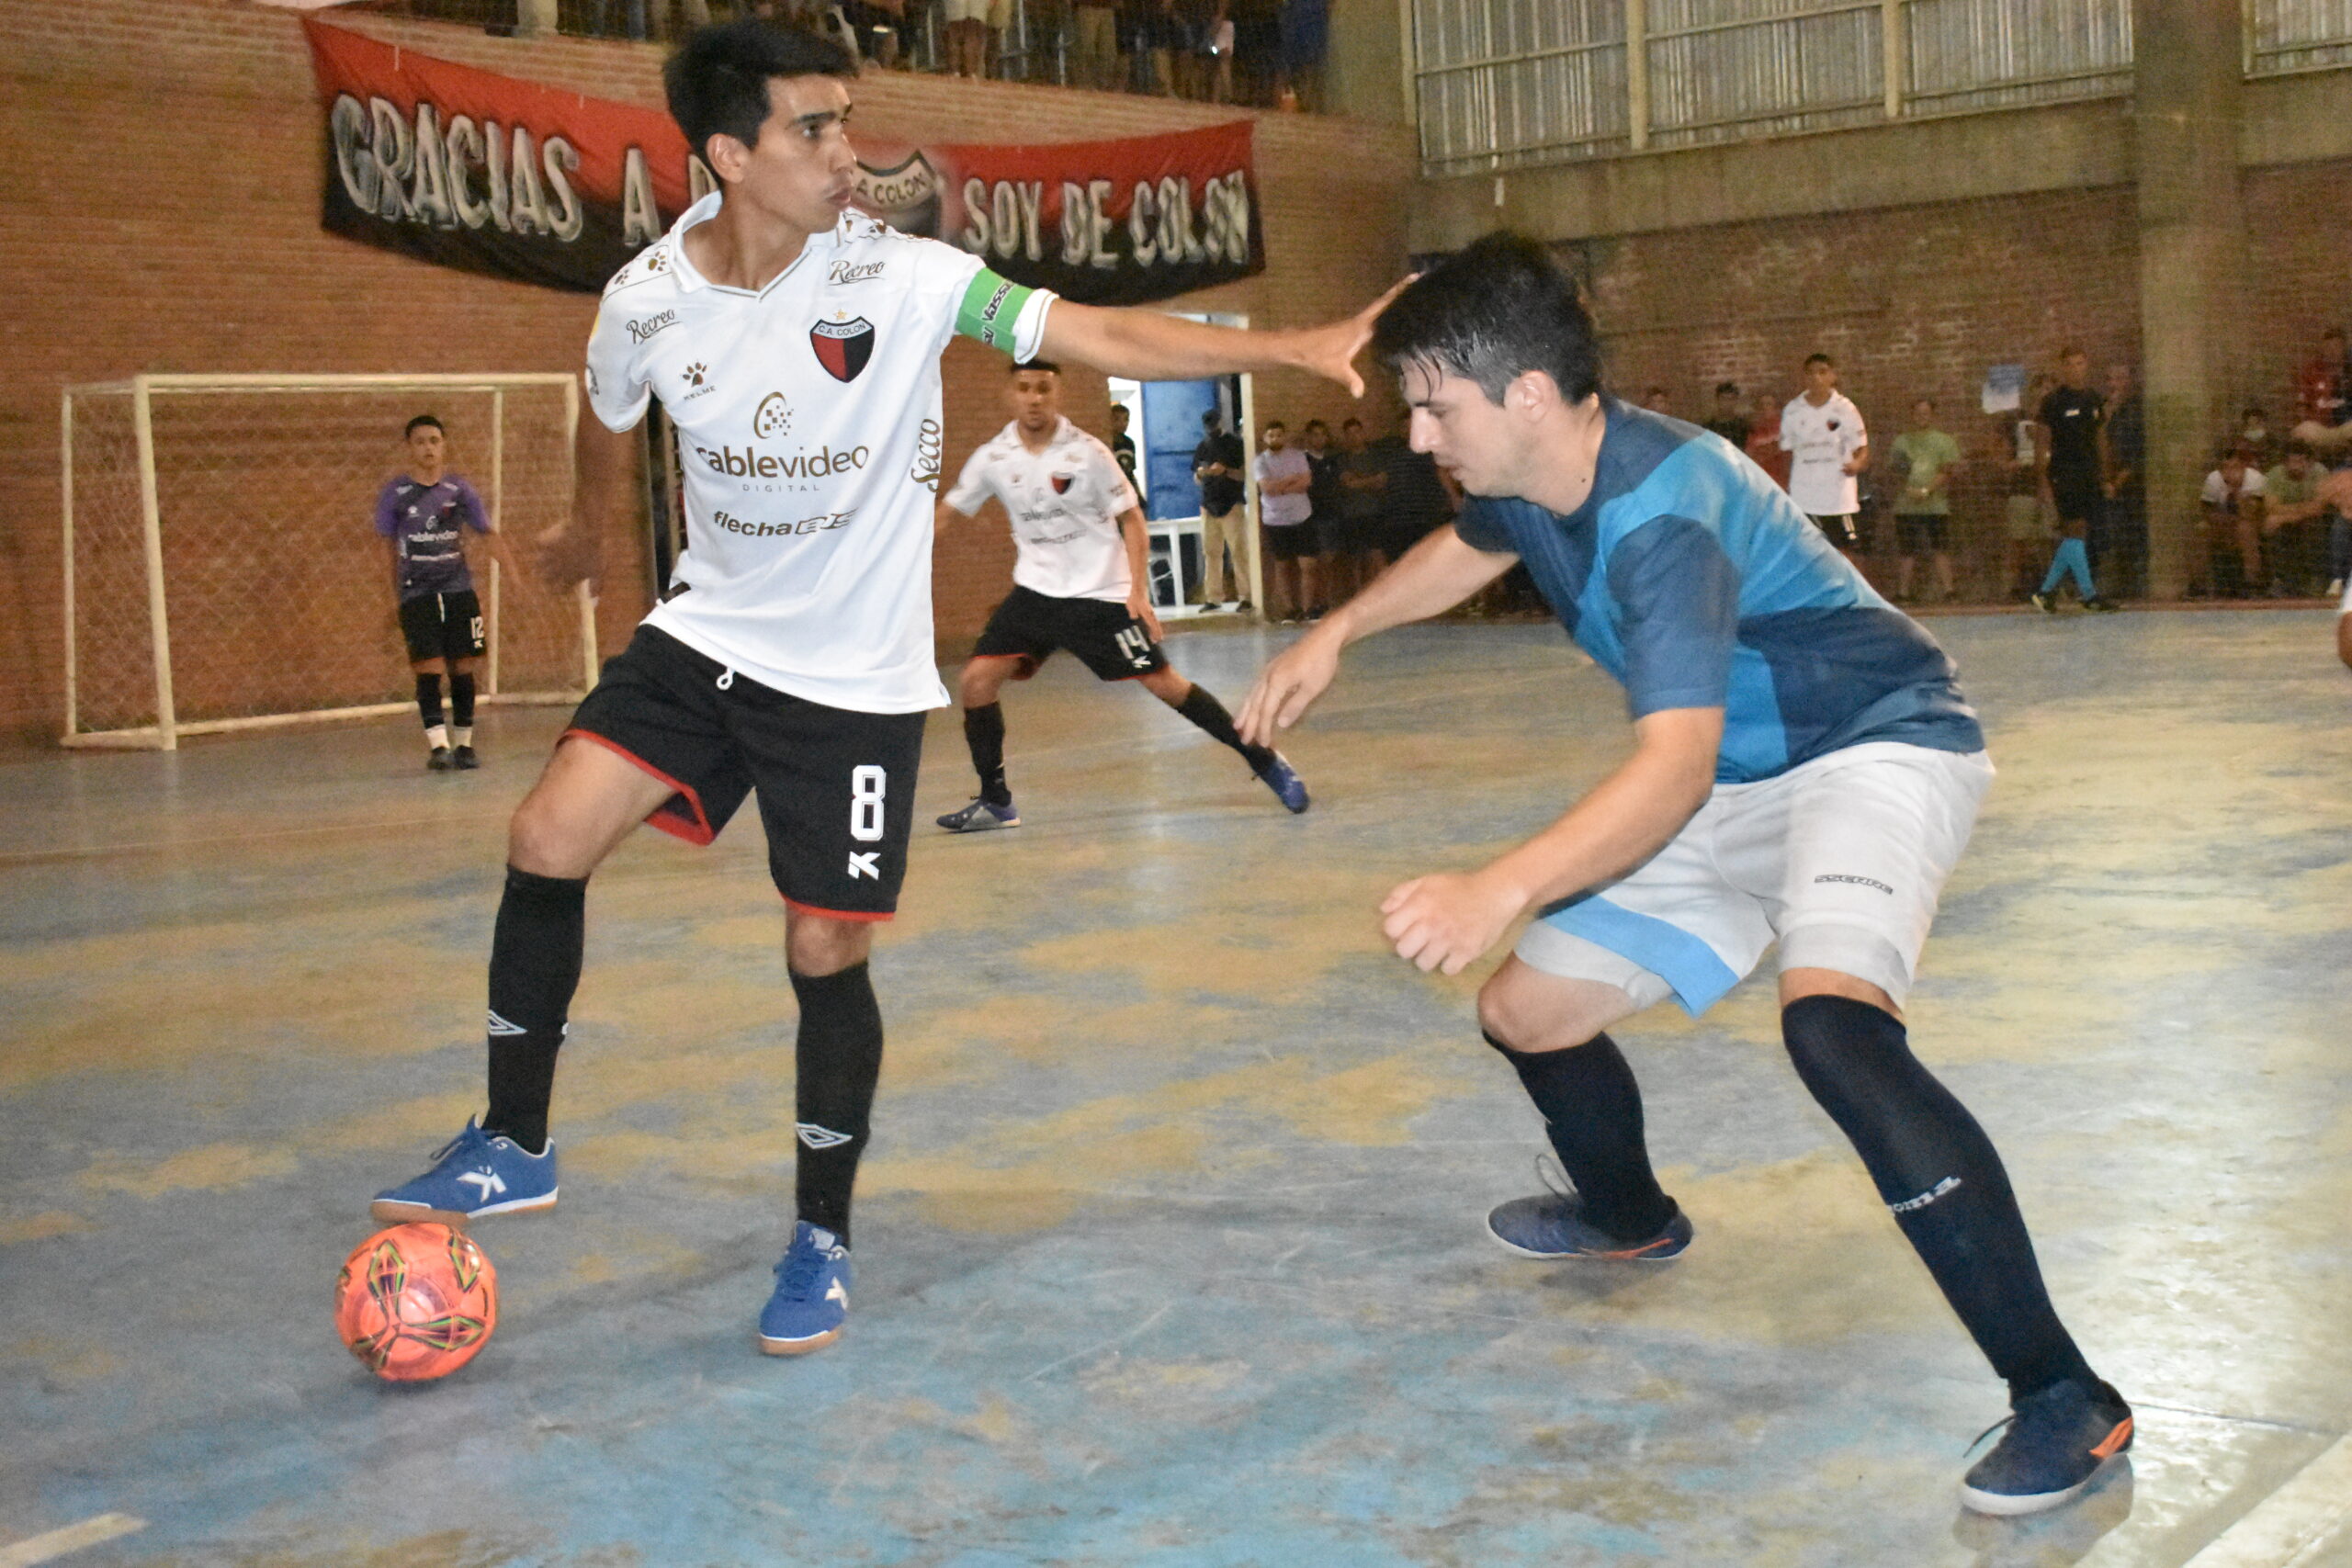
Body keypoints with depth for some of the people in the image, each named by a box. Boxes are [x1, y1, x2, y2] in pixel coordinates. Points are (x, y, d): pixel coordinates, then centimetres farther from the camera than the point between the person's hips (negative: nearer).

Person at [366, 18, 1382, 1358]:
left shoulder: (901, 276, -18)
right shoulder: (646, 303, -9)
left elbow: (1102, 336, -23)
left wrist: (1295, 348, -31)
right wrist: (590, 533, 31)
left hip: (857, 678, -2)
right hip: (708, 636, 3)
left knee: (827, 957, -1)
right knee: (547, 844, -10)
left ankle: (825, 1242, 19)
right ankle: (516, 1148, 10)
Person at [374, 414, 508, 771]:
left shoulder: (459, 490, 4)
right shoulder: (395, 493, 2)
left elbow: (486, 532, 11)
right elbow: (389, 546, 9)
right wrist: (397, 591, 10)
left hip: (459, 590, 2)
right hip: (417, 593, -2)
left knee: (463, 668, 3)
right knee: (429, 669, -11)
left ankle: (463, 744, 13)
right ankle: (437, 745, -14)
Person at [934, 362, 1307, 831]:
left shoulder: (1087, 452, -12)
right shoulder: (992, 458, -3)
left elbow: (1131, 517, -4)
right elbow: (948, 513, 8)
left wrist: (1138, 590, -12)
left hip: (1100, 592, -4)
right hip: (1035, 591, 4)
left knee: (1164, 683, -6)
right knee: (975, 681, -8)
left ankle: (1264, 761, 9)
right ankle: (995, 802, 6)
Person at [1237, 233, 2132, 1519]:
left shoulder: (1659, 515, -32)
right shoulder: (1527, 484, -4)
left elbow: (1675, 763, -43)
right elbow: (1464, 549, 23)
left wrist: (1502, 888, -55)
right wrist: (1334, 636, 25)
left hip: (1873, 746, -9)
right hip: (1733, 784, 9)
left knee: (1829, 1017, -37)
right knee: (1525, 1008, 10)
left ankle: (2061, 1396, -28)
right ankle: (1630, 1218, 43)